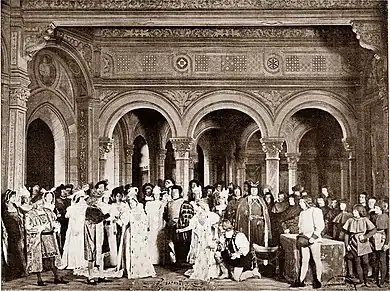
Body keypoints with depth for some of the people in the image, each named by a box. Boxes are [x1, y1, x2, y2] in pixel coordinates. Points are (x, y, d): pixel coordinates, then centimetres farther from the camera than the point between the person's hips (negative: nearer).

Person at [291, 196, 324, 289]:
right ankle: (300, 281, 4)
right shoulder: (302, 213, 19)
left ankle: (318, 280, 7)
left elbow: (321, 226, -10)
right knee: (304, 260, 5)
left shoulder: (315, 211, -5)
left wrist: (313, 237, -16)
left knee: (317, 260, 0)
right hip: (304, 240, 7)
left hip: (314, 240, -6)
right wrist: (300, 236, 12)